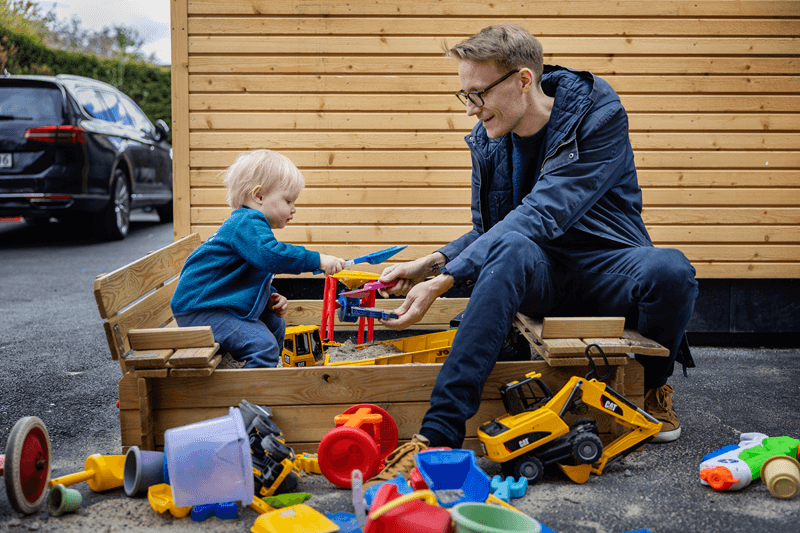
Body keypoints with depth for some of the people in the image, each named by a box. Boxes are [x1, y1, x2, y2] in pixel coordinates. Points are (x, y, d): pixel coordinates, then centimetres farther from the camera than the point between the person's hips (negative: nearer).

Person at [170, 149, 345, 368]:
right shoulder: (247, 223, -17)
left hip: (225, 305, 11)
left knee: (275, 325, 23)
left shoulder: (251, 224, 19)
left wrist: (270, 299, 10)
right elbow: (270, 255, -35)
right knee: (263, 346, -23)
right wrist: (317, 260, -30)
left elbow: (253, 280, 27)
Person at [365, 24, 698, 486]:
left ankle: (655, 386, -1)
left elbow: (540, 215, -26)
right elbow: (488, 232, 10)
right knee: (511, 249, -34)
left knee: (669, 269, -37)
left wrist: (444, 280, -32)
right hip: (540, 275, 3)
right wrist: (427, 265, -10)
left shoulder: (599, 115, -14)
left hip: (607, 269, -2)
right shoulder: (488, 138, 3)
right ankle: (439, 433, -41)